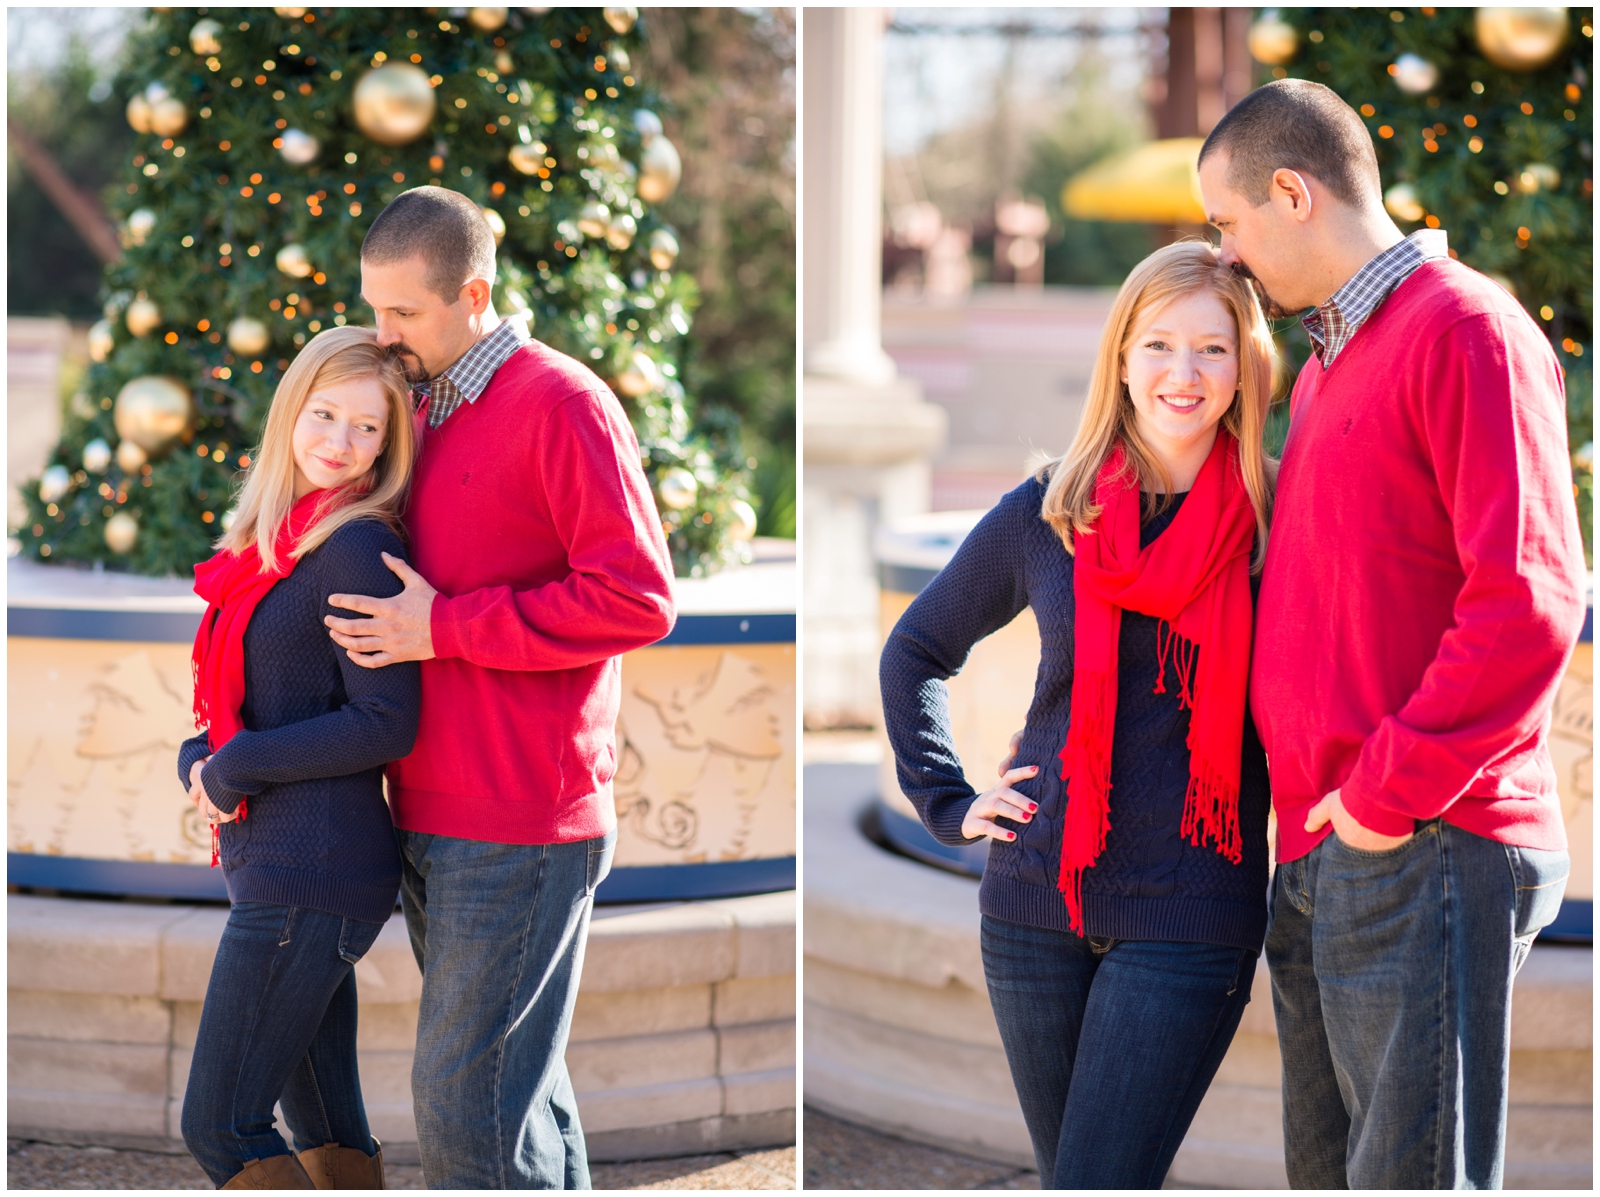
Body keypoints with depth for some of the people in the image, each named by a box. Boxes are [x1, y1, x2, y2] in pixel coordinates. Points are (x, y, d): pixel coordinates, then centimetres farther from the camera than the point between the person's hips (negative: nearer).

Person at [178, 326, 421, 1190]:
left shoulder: (359, 548, -14)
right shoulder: (275, 543, 13)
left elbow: (386, 724, -18)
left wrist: (237, 768, -12)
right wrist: (200, 760, -3)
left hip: (311, 873, -9)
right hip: (274, 861, 9)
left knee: (220, 1127, -7)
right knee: (322, 1125, 14)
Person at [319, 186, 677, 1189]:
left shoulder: (559, 403, -10)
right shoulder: (426, 412, 16)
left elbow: (637, 598, -17)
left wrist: (445, 628, -16)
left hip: (516, 830, -9)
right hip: (434, 812, 9)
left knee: (468, 1104, -10)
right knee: (519, 1088, 15)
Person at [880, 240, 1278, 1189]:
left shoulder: (1281, 517, -2)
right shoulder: (1044, 514, 5)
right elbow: (917, 650, 19)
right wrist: (947, 802, 10)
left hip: (1191, 920, -3)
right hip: (1038, 901, 3)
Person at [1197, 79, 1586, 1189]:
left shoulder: (1467, 329, -9)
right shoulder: (1326, 366, 21)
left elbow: (1530, 600, -19)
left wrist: (1388, 794, -17)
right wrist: (1313, 807, 16)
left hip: (1425, 852, -10)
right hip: (1318, 854, 10)